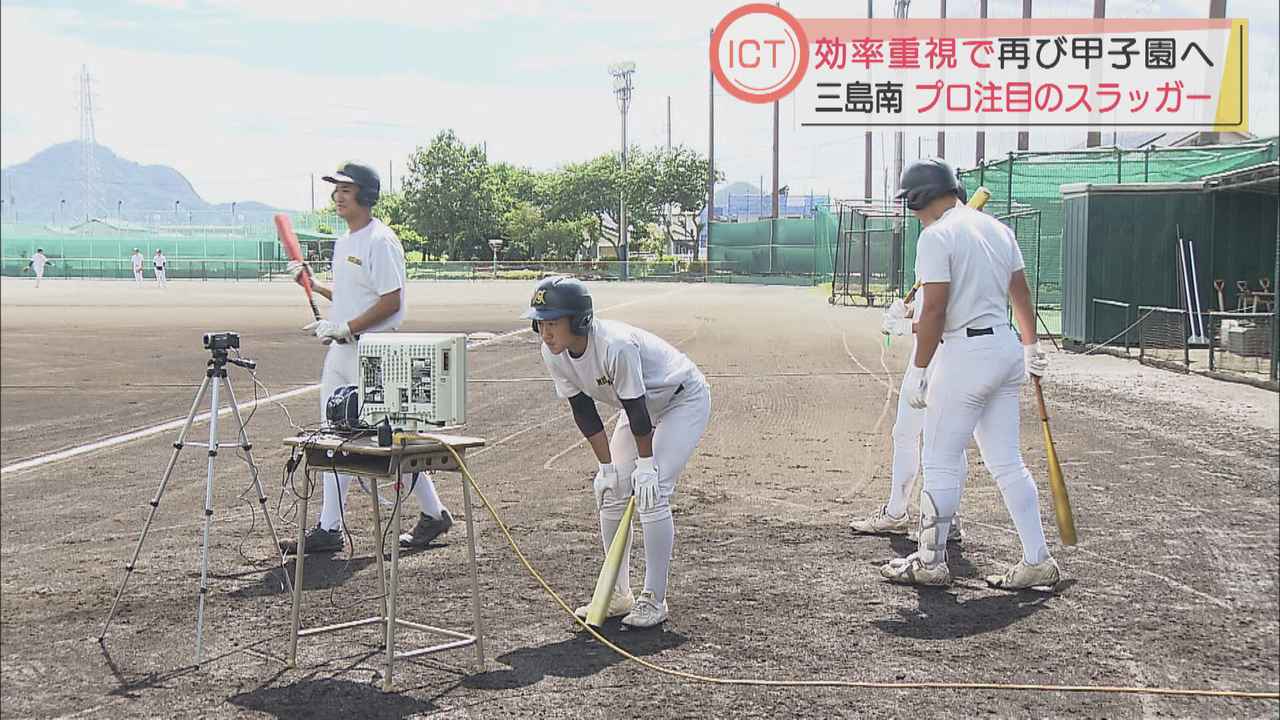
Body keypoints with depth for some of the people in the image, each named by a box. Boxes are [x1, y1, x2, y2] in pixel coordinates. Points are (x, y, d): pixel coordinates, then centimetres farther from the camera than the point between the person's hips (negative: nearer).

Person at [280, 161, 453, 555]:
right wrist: (311, 283, 12)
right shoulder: (344, 242, 15)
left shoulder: (380, 241, -14)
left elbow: (391, 302, -20)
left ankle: (433, 512, 12)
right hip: (340, 349, 10)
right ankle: (329, 529, 13)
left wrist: (344, 327, -21)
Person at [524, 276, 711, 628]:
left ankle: (653, 601, -8)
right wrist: (607, 466, -7)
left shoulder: (616, 345, -38)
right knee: (610, 490, 3)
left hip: (684, 398, -8)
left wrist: (645, 464, -21)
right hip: (644, 405, 8)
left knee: (651, 492, -18)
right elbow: (584, 412, -7)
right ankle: (618, 596, 13)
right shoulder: (553, 353, -16)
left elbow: (635, 408, -29)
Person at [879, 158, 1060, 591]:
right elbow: (1021, 292, 21)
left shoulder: (937, 235, -12)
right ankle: (1038, 561, 11)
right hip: (1007, 349, 8)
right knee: (1007, 462, 11)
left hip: (965, 353, -8)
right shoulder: (996, 227, 13)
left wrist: (918, 370, -13)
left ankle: (930, 563, 10)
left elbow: (934, 311, -18)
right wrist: (1032, 347, 31)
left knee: (941, 462, 2)